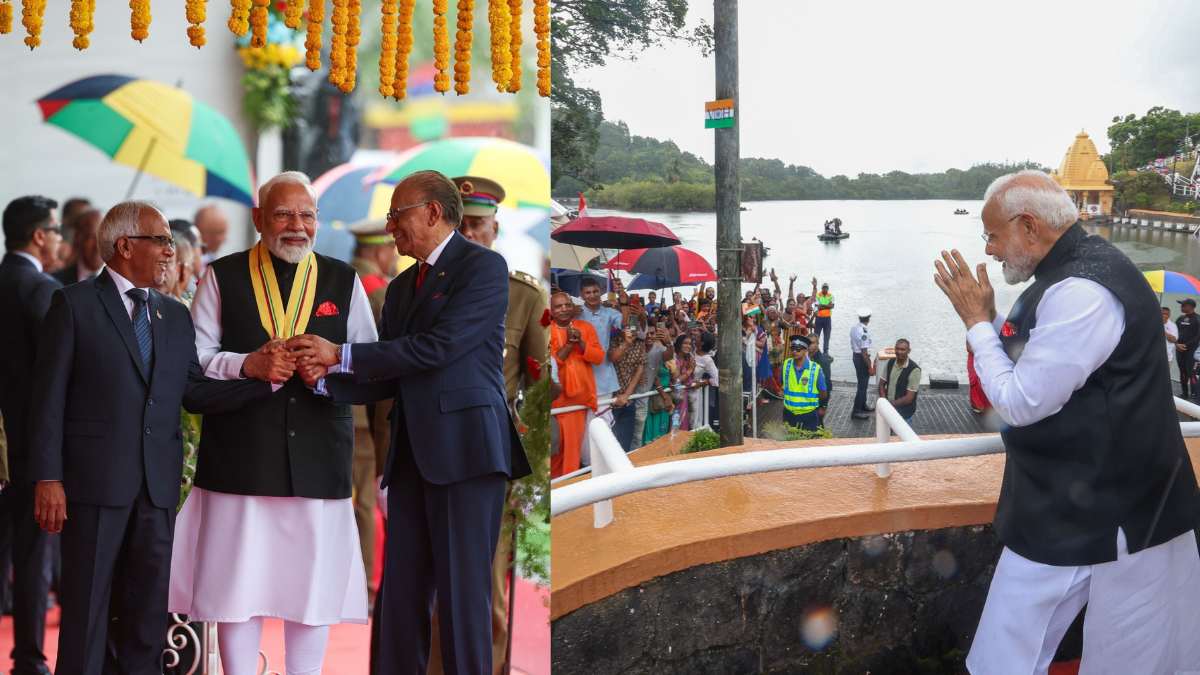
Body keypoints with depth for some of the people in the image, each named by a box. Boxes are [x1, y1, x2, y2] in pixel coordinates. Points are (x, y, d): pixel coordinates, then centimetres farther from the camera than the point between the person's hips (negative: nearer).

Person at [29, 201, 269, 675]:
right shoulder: (75, 305, -1)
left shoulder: (176, 316, 15)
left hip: (158, 484, 5)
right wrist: (48, 479, -11)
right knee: (87, 608, 1)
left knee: (148, 609, 10)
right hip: (95, 480, -5)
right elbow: (49, 398, -4)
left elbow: (194, 394, 7)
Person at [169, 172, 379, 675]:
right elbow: (195, 359, 3)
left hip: (319, 451, 1)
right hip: (240, 449, -1)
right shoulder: (222, 276, 7)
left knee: (314, 574, 5)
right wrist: (248, 365, -14)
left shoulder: (344, 281, 11)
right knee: (238, 574, 2)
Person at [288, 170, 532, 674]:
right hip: (411, 453, 7)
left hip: (464, 447, -7)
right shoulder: (401, 286, 19)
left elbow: (436, 348, -16)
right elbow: (388, 380, 16)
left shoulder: (483, 267, -4)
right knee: (400, 593, 8)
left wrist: (340, 355, -12)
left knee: (462, 592, -4)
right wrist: (325, 378, -2)